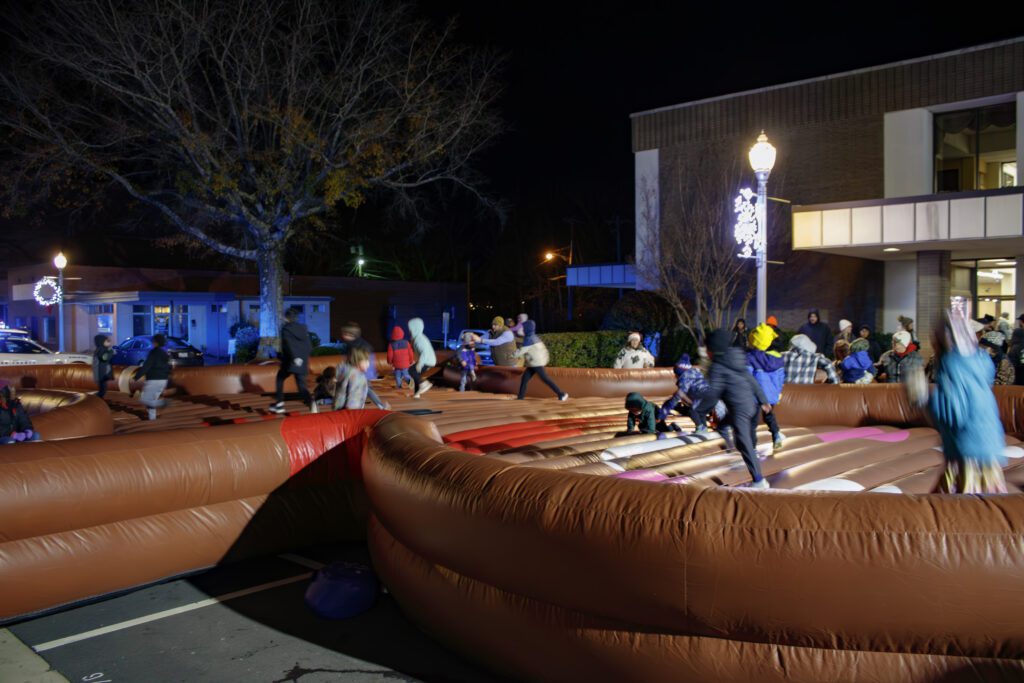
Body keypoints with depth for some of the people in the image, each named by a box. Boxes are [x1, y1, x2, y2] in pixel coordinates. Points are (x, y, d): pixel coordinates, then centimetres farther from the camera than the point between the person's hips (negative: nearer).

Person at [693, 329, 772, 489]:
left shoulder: (717, 367, -12)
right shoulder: (736, 361, 12)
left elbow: (713, 393, -18)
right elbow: (752, 380, 15)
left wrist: (697, 407, -6)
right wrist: (763, 400, 21)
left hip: (739, 409, -9)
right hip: (750, 404, 9)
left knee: (745, 445, -9)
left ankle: (759, 481, -14)